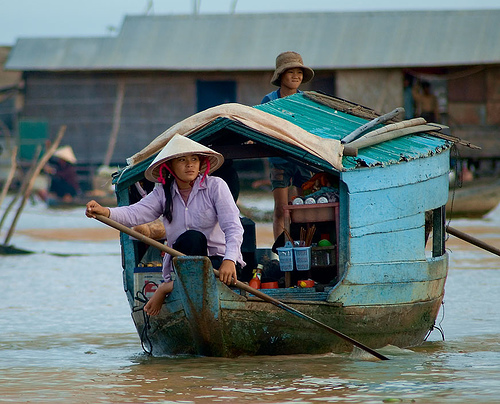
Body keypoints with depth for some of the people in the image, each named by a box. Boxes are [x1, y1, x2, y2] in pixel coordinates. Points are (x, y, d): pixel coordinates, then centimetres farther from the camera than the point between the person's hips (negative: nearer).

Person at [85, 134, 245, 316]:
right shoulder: (163, 193, 4)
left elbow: (233, 227, -14)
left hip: (218, 259, -1)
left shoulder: (215, 186, -5)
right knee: (192, 238, -30)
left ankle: (167, 287, -17)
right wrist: (104, 212, -34)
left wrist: (229, 260, -32)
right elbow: (135, 213, -13)